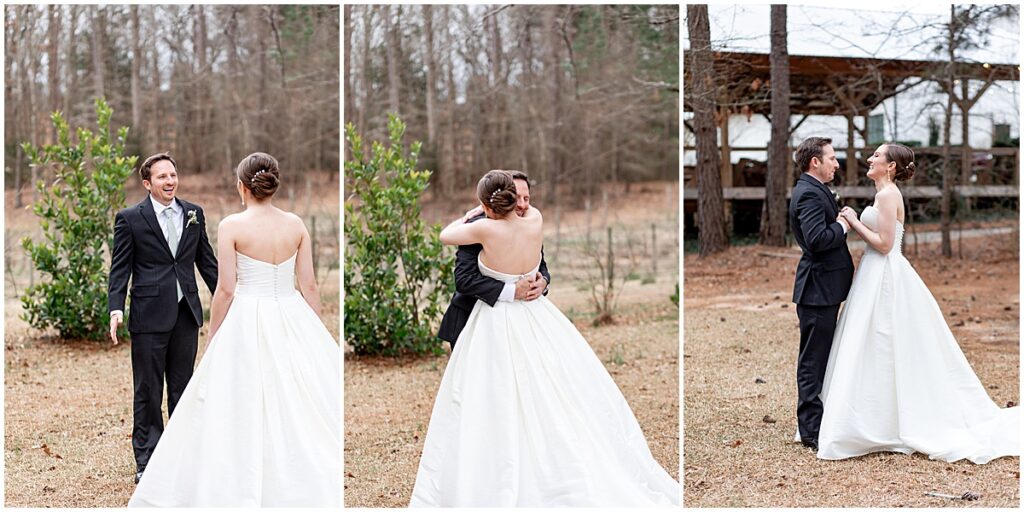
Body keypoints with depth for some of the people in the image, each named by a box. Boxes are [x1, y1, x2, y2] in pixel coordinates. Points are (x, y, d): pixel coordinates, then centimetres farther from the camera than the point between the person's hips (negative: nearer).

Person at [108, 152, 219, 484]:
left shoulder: (194, 214, 9)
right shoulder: (130, 218, -2)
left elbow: (206, 261, 14)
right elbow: (120, 268, -3)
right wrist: (116, 309, -15)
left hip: (186, 313, 4)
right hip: (150, 316, -3)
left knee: (182, 388, 12)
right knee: (148, 392, 3)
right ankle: (146, 462, 12)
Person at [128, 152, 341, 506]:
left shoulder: (231, 226, -7)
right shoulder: (296, 224, 2)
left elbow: (226, 290, -7)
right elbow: (309, 286, 2)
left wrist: (212, 339, 4)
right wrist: (317, 335, 11)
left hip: (247, 323, -3)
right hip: (293, 320, 3)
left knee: (243, 410, 4)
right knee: (303, 408, 8)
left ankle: (243, 491, 10)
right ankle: (318, 488, 10)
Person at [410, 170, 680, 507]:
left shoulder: (486, 229, -18)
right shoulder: (534, 222, -7)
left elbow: (445, 235, 1)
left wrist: (469, 215, 17)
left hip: (497, 324, -4)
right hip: (536, 318, 4)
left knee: (499, 408, 3)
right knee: (562, 397, 11)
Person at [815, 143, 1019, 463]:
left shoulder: (888, 194, -14)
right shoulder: (884, 194, 16)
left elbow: (884, 244, -19)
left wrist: (855, 223, -12)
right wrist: (856, 222, 14)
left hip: (884, 280, -10)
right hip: (878, 278, 10)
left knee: (879, 352, -6)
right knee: (878, 355, 13)